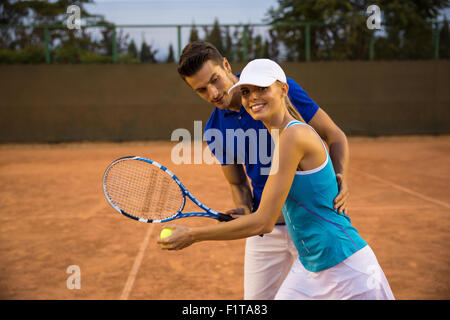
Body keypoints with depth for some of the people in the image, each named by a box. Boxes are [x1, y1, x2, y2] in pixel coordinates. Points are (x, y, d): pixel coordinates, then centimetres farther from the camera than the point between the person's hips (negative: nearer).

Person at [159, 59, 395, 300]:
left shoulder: (294, 135, -21)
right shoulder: (281, 135, 6)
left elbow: (264, 223, -22)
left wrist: (191, 235, -16)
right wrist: (247, 213, 13)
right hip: (308, 267, 9)